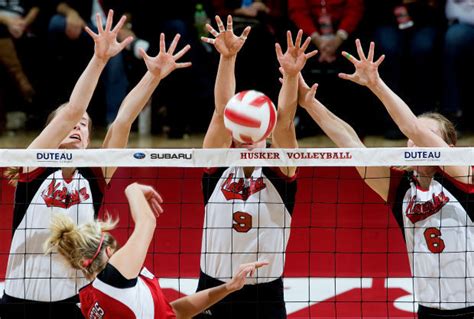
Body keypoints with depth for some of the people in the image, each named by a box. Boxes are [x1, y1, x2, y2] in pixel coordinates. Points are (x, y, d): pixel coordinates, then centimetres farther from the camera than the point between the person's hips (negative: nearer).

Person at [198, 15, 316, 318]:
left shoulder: (278, 176, 4)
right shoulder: (217, 171, 5)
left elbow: (284, 122, -9)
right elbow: (222, 112, -5)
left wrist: (291, 74, -23)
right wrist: (228, 57, -16)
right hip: (213, 294, 0)